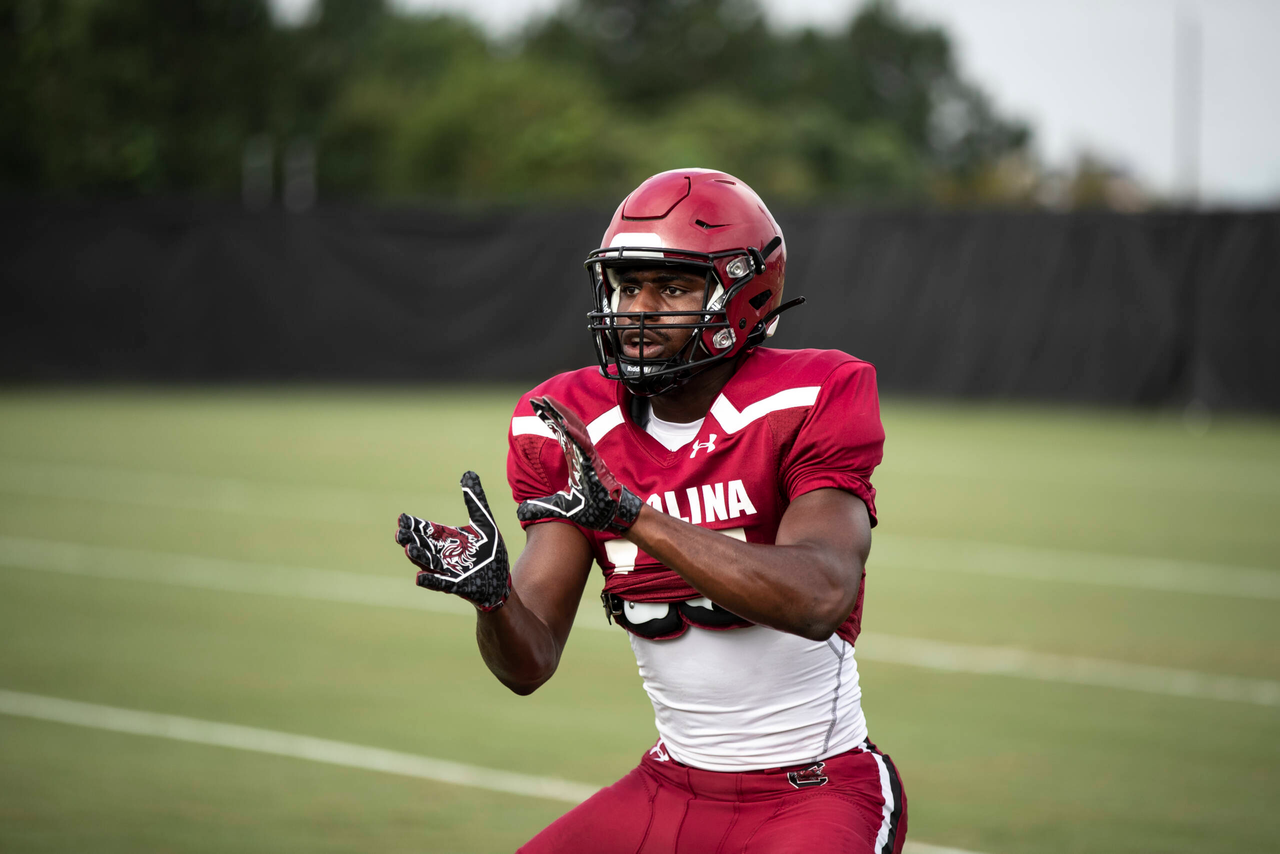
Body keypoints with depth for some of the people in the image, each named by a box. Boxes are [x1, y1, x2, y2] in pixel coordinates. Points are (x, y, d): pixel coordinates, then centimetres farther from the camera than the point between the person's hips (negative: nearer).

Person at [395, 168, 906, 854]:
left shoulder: (804, 407, -12)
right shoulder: (573, 437, 1)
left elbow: (818, 599, -29)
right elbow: (529, 665, -2)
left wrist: (632, 514, -33)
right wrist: (492, 593, -24)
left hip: (814, 793, -5)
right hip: (670, 789, 5)